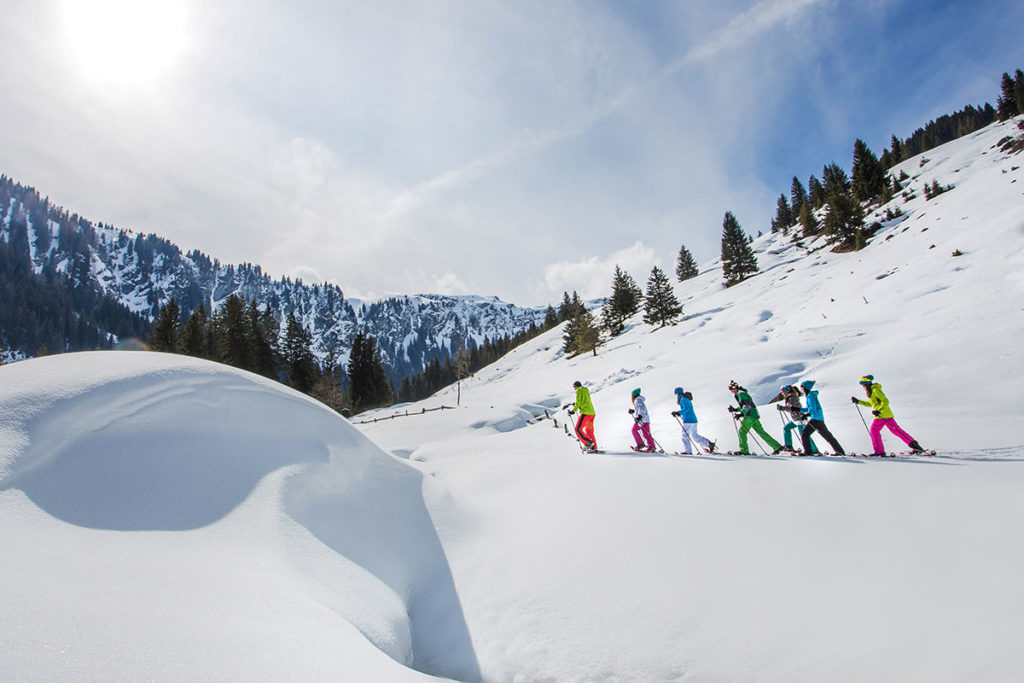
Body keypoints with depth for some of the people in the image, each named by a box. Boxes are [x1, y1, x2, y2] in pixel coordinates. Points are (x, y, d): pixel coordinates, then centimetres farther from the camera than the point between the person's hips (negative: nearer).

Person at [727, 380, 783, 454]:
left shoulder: (741, 393, -9)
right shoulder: (739, 394, 21)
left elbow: (747, 405, -21)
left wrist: (741, 414, -27)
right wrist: (734, 410, 21)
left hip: (750, 416, -10)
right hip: (754, 416, 10)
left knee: (742, 432, -6)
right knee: (761, 432, 12)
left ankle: (744, 450, -7)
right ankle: (777, 446, 13)